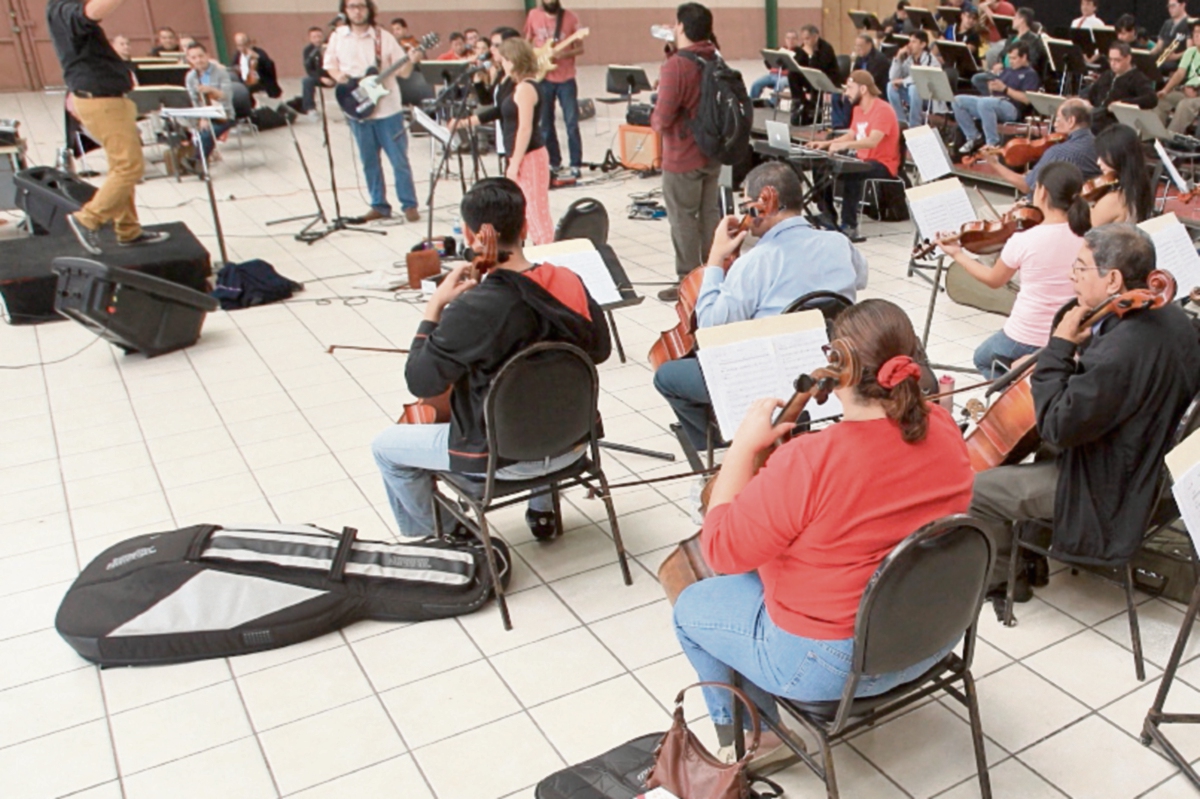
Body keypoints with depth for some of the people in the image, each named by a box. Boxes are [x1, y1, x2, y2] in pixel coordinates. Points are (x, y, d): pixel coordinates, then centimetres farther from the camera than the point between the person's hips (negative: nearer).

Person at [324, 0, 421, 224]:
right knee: (369, 161, 9)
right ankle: (379, 206, 19)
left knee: (399, 159, 0)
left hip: (387, 109, -3)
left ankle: (409, 205, 9)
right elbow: (330, 64, 14)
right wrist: (338, 75, -7)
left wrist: (411, 61, -24)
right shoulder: (338, 36, 4)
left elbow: (403, 71, -3)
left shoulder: (383, 37, -3)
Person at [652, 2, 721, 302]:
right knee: (710, 213, 15)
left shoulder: (675, 66, -19)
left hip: (682, 158, -7)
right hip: (712, 153, 7)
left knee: (682, 217, 2)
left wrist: (653, 118, -1)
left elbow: (662, 119, -20)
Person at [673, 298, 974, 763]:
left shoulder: (809, 462, -32)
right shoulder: (943, 428, -9)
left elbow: (721, 549, -20)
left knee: (692, 606, 16)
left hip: (835, 664, -7)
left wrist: (744, 445, -16)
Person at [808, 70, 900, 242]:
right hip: (862, 160, 9)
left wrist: (844, 145, -43)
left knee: (850, 173, -36)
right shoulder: (858, 109, 11)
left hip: (883, 165, -9)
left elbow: (872, 141, -30)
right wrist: (826, 143, 8)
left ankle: (850, 226, -31)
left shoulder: (883, 110, -16)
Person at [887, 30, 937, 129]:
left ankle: (914, 126, -24)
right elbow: (893, 78, -4)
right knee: (891, 86, -15)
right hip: (911, 95, 6)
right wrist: (898, 58, -12)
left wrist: (902, 81, -21)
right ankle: (902, 121, -11)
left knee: (914, 87, -35)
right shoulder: (907, 58, 2)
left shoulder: (930, 59, -14)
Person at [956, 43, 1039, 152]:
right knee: (958, 101, -5)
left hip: (1012, 108, -8)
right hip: (993, 103, 8)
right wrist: (994, 75, 5)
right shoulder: (1007, 71, 26)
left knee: (984, 103, -38)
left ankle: (993, 144, -30)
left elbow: (1027, 99, -11)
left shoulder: (1030, 74, 4)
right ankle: (974, 138, -4)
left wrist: (1005, 89, -13)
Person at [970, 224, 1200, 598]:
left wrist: (1059, 346, -24)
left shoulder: (1122, 349, -35)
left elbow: (1057, 427, -29)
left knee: (975, 490, -3)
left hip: (1107, 494, -10)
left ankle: (1000, 577, 22)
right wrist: (1078, 355, -2)